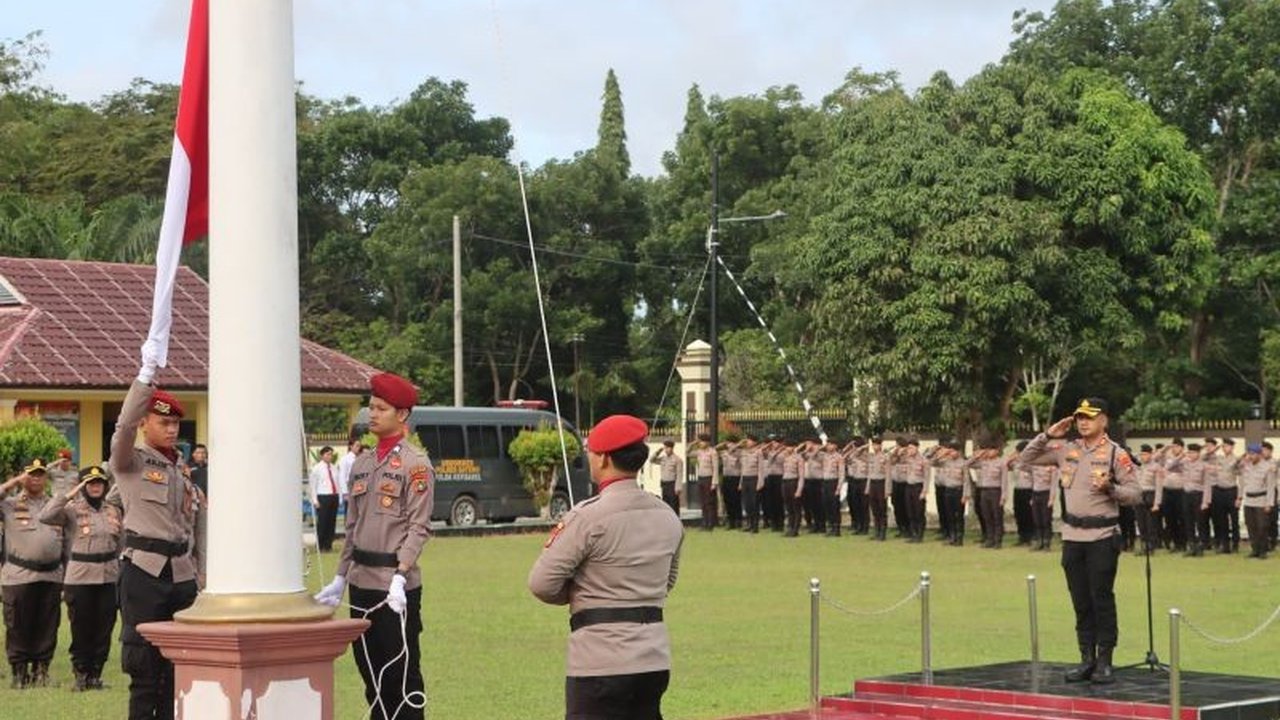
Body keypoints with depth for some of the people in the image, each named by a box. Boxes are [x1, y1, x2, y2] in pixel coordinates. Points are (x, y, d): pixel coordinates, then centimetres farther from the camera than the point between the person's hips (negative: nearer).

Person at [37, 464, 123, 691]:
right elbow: (45, 517, -19)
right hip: (80, 576, -4)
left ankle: (96, 672, 15)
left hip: (109, 576, 4)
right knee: (81, 627, 1)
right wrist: (68, 495, -18)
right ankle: (81, 672, 11)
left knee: (104, 627, 5)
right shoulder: (72, 510, -2)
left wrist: (122, 573, 12)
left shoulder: (114, 511, 11)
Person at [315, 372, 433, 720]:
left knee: (401, 672, -1)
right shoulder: (361, 464, 14)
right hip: (361, 583, 7)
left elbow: (419, 527, -12)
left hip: (396, 585, -7)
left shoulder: (415, 464, -6)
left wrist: (400, 577, -22)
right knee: (369, 670, 12)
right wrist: (340, 578, 15)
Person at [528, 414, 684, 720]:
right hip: (656, 657, 7)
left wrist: (575, 594, 7)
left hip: (602, 662, -7)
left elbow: (542, 584, -11)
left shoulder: (588, 516, -13)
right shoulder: (668, 518, 10)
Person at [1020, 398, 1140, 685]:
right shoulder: (1067, 450, 8)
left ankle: (1104, 661, 5)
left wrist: (1110, 488, -23)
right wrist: (1048, 435, 1)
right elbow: (1028, 458, 12)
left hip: (1102, 537, -5)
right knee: (1080, 601, 9)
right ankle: (1087, 658, 17)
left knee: (1102, 599, -2)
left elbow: (1135, 494, -6)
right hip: (1072, 537, 5)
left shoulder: (1116, 454, -5)